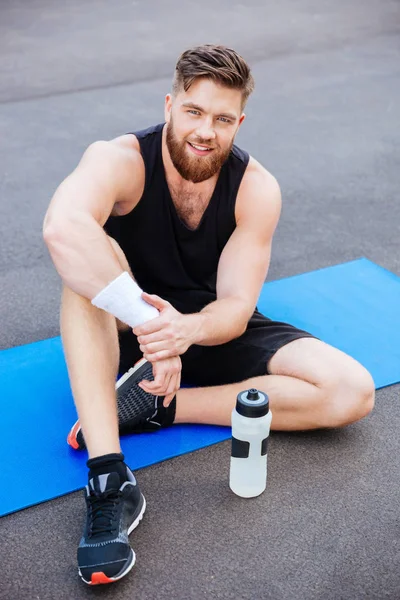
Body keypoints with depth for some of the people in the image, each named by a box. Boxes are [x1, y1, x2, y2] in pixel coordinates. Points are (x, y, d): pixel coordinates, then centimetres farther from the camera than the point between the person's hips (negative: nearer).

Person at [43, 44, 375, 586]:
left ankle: (155, 406, -20)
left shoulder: (256, 188, -14)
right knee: (88, 258, -35)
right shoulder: (120, 160, -21)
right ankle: (109, 478, -41)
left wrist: (186, 329, -43)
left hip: (215, 330, 2)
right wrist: (149, 321, -52)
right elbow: (62, 227, -45)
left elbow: (236, 309, -19)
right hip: (127, 332, -1)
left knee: (353, 392, -19)